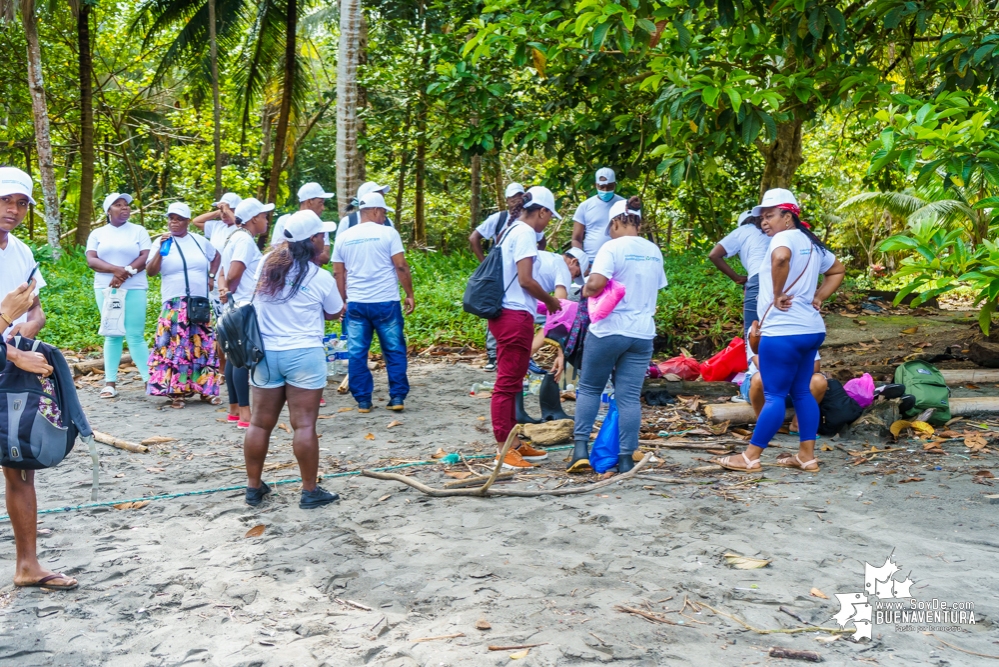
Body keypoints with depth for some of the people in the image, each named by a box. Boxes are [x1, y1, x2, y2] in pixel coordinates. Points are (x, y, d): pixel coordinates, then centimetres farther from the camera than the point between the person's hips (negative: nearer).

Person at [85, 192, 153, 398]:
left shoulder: (139, 231, 8)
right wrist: (116, 269, -17)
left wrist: (125, 273, -16)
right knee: (112, 335, 3)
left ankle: (150, 379, -7)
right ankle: (110, 382, 4)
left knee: (135, 335, -7)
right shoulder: (97, 233, 11)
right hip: (106, 289, 2)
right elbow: (91, 260, -1)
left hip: (134, 289, -2)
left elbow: (146, 257, -3)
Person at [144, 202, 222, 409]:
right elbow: (150, 271, -6)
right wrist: (161, 249, -16)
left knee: (203, 347, 4)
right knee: (175, 346, -8)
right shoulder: (162, 242, 1)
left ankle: (205, 389, 11)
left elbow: (217, 256, 27)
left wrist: (211, 277, 14)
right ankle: (176, 392, -3)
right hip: (175, 305, -3)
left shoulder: (199, 241, 9)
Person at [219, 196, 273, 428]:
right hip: (245, 306, -10)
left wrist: (224, 289, -3)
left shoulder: (235, 238, 18)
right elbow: (233, 274, -21)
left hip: (237, 306, 10)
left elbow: (224, 273, 16)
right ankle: (244, 414, -8)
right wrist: (230, 290, -3)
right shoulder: (245, 239, -13)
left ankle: (234, 409, 19)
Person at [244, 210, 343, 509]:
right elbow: (335, 313, 5)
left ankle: (253, 487, 23)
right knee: (304, 425, 1)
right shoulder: (320, 277, -10)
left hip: (265, 354, 5)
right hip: (304, 356, -5)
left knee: (260, 423, 12)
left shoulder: (267, 263, 2)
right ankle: (310, 491, 9)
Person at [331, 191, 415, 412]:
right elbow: (401, 266, -8)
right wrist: (410, 294, 1)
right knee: (394, 351, 7)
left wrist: (343, 300, 18)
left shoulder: (343, 237, 8)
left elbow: (338, 273, 10)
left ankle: (363, 400, 10)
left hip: (355, 303, 3)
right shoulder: (388, 233, -4)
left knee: (357, 353, 7)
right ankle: (397, 397, 6)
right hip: (386, 302, -3)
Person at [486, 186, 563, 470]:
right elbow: (525, 279, -17)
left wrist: (541, 302, 19)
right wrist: (550, 301, -3)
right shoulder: (525, 233, -11)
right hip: (515, 315, -10)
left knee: (512, 382, 16)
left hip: (508, 314, 10)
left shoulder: (511, 231, 17)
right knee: (507, 382, -6)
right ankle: (503, 448, -1)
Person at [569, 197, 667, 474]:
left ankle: (581, 447, 4)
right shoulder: (654, 251, 11)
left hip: (608, 330, -5)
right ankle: (626, 457, 5)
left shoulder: (612, 247, -9)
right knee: (630, 396, 5)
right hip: (642, 333, 5)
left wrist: (586, 290, -3)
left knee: (589, 388, 10)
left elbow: (595, 283, -22)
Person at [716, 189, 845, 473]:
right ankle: (807, 456, 18)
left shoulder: (784, 237, -11)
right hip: (810, 329, 9)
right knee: (801, 393, 14)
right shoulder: (812, 243, 16)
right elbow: (838, 271, 29)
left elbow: (780, 257, -35)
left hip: (782, 331, -9)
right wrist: (817, 299, 18)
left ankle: (750, 457, 4)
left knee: (774, 395, -4)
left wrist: (778, 295, -23)